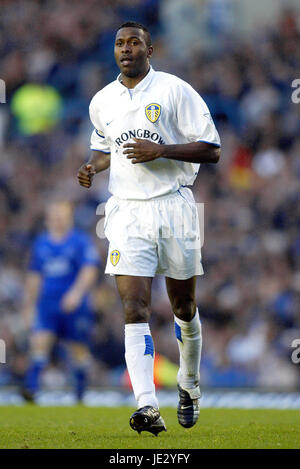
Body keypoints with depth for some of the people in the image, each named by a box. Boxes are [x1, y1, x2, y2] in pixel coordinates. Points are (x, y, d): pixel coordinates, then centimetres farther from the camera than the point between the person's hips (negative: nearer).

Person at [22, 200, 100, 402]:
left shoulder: (82, 241, -1)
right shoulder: (41, 243, 13)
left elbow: (90, 270, -12)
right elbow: (34, 276, 21)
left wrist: (76, 292, -28)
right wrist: (29, 305, 22)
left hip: (75, 306, -3)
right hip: (46, 305, 3)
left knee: (79, 351, 5)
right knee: (39, 343, -15)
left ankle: (81, 395, 20)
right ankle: (31, 388, -25)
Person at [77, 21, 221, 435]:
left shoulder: (175, 91, -4)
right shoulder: (102, 101, 11)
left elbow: (211, 150, -6)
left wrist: (162, 149, -19)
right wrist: (93, 166, 6)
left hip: (173, 207, -2)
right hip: (127, 211, 2)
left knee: (184, 308, 10)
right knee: (135, 311, -13)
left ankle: (189, 386, 36)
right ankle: (147, 408, -22)